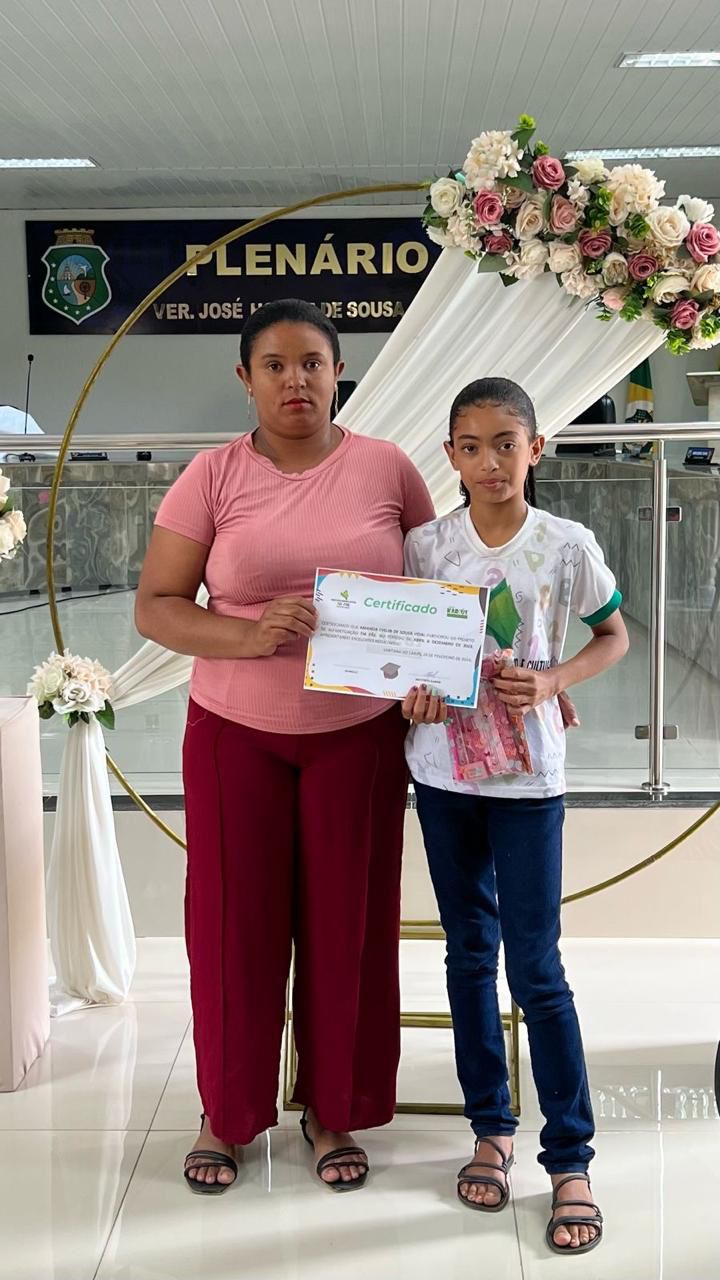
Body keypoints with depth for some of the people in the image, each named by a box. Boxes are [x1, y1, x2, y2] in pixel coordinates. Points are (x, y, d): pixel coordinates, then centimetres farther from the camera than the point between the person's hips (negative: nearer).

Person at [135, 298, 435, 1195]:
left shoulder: (387, 469, -1)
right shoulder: (212, 476, -3)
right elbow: (154, 607, -5)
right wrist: (249, 634, -22)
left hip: (358, 734, 1)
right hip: (235, 734, 0)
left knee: (345, 921, 8)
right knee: (234, 919, 8)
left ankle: (332, 1110, 30)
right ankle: (226, 1113, 30)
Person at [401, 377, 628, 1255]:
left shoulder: (568, 547, -6)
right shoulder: (425, 546, -2)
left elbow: (614, 636, 6)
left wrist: (552, 681, -12)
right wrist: (409, 689, -14)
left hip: (527, 773, -2)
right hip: (443, 765, 3)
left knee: (537, 965, -1)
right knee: (471, 953, 13)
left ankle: (570, 1160, 14)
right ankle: (491, 1131, 29)